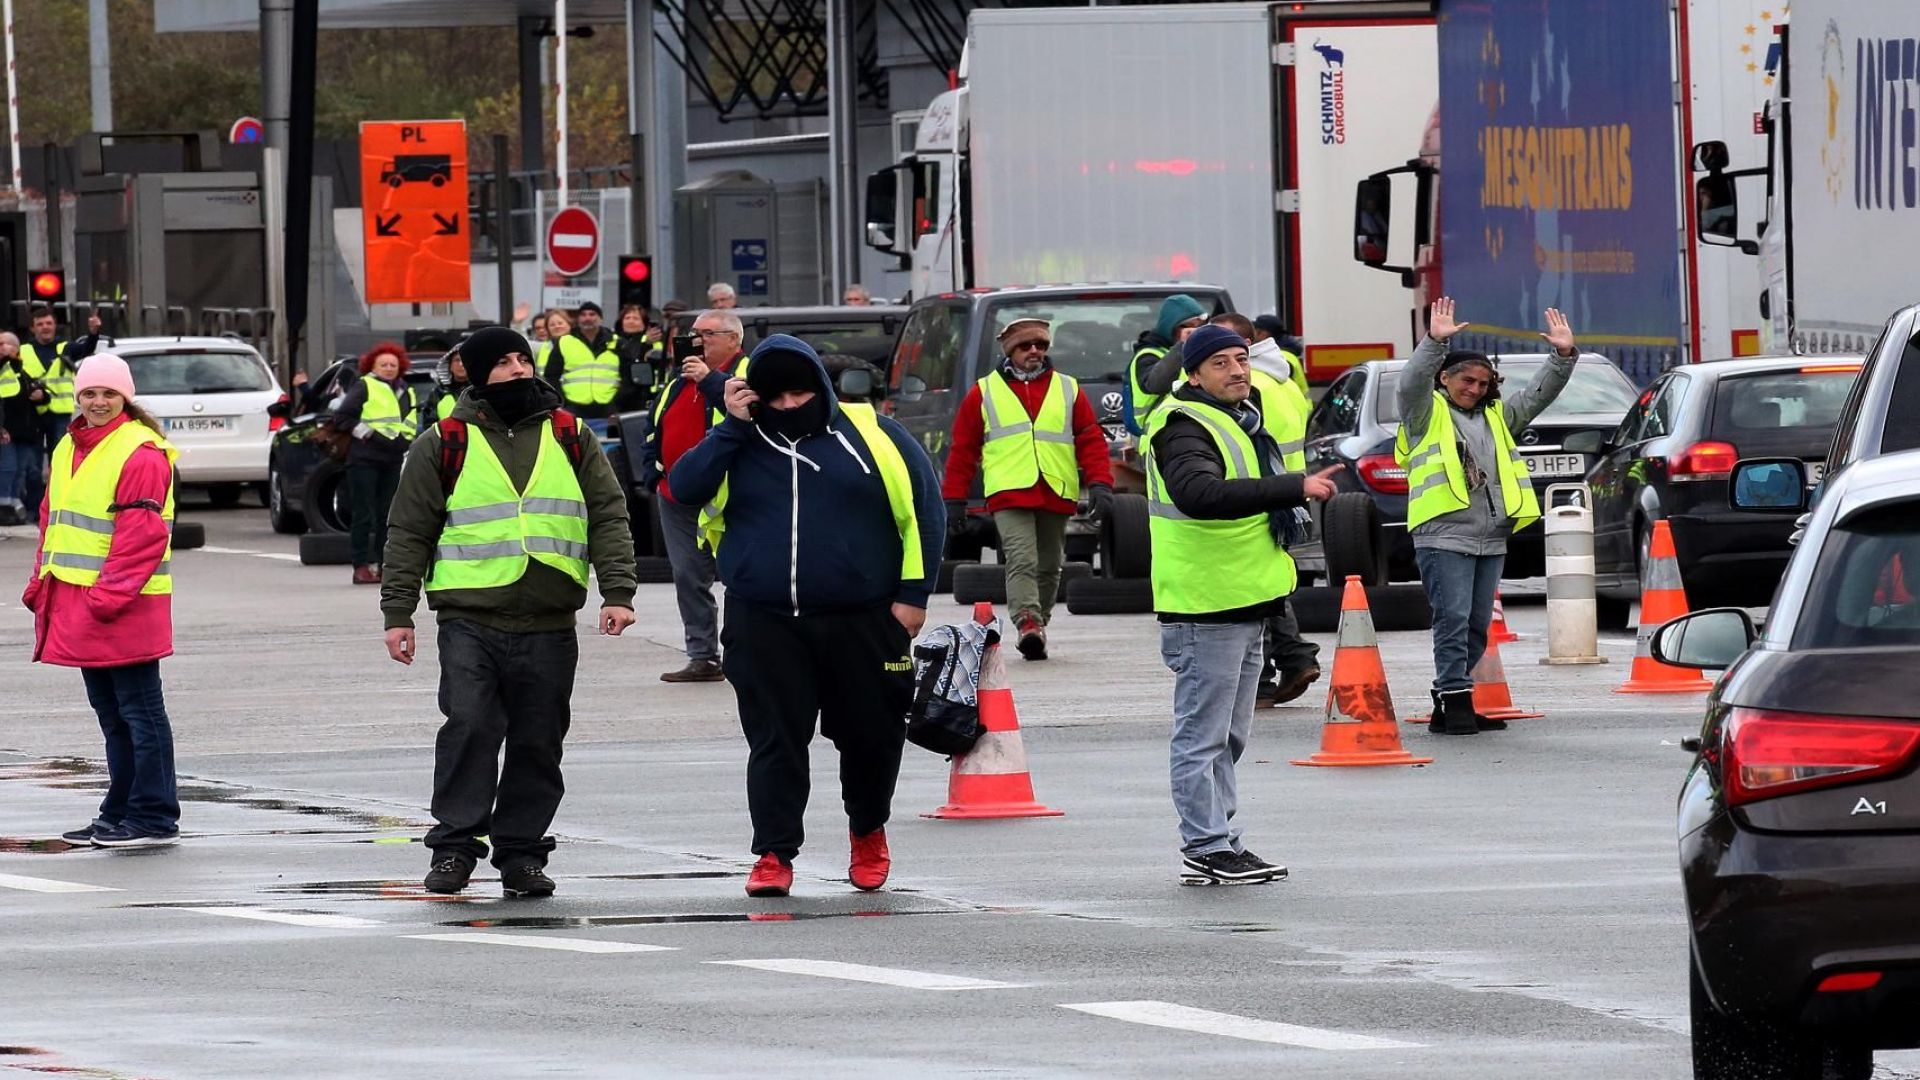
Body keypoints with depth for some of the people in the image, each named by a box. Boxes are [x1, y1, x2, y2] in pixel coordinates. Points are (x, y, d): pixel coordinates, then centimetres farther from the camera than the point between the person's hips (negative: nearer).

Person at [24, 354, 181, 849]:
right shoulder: (69, 450, 15)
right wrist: (42, 583, 13)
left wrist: (109, 595, -21)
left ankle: (154, 819, 0)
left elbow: (141, 535, -18)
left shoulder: (141, 453, -12)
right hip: (75, 601, 9)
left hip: (125, 605, -9)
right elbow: (53, 520, 22)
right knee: (110, 711, 15)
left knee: (139, 710, -4)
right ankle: (119, 812, 22)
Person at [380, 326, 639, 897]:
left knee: (538, 743, 4)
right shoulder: (446, 442, 5)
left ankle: (520, 852, 13)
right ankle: (454, 845, -11)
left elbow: (608, 517, 11)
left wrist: (618, 592, -2)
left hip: (549, 629, 2)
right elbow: (410, 532, 7)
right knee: (470, 726, -16)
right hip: (470, 620, -2)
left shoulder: (570, 437, 12)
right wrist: (398, 614, 1)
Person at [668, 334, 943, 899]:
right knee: (775, 740, -4)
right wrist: (734, 426, -10)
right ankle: (774, 853, -1)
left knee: (871, 733, 9)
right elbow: (686, 488, -7)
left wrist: (913, 592, -2)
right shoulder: (739, 446, 8)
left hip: (862, 620, 0)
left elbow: (921, 506, 3)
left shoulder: (870, 434, 2)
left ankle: (868, 831, 33)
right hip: (765, 624, 0)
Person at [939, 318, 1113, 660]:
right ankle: (1028, 624, -31)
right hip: (1009, 495, -3)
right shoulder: (984, 393, 10)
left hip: (1056, 496, 3)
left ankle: (1037, 628, 21)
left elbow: (1091, 439, 11)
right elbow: (963, 448, 12)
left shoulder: (1068, 390, 14)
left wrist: (1099, 484, -3)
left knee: (1049, 567, 9)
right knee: (1021, 561, -20)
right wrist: (954, 499, 7)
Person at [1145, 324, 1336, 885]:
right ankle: (1207, 850, -5)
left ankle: (1220, 842, 24)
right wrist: (1293, 488, -39)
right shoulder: (1185, 427, -16)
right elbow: (1200, 493, -37)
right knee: (1204, 734, -7)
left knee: (1228, 736, 16)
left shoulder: (1245, 414, 16)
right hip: (1205, 607, -10)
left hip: (1243, 603, 10)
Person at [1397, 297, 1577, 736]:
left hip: (1491, 540, 7)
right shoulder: (1428, 414, 4)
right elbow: (1411, 384, -14)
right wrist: (1435, 342, -26)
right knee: (1453, 620, -12)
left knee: (1477, 626, 9)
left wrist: (1563, 356, 8)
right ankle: (1456, 703, -13)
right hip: (1444, 536, -7)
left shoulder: (1497, 418, 22)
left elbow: (1539, 394, 21)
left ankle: (1448, 705, 16)